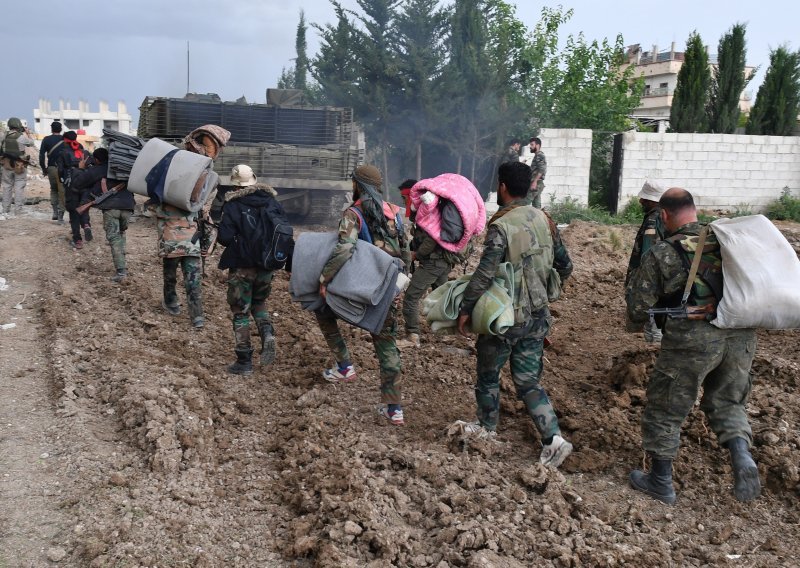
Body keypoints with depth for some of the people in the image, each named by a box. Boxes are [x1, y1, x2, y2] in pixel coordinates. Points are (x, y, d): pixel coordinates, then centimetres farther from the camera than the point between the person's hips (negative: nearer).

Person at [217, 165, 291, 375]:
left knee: (240, 311, 6)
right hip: (267, 265, 4)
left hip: (242, 267, -4)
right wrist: (290, 264, 11)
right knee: (259, 302, 26)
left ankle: (244, 362, 9)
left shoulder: (232, 206, -11)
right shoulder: (272, 202, 2)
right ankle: (268, 335, -1)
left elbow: (225, 237, -17)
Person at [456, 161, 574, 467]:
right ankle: (554, 438, 4)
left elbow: (484, 275, -23)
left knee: (488, 373, 17)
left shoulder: (501, 226, -19)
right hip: (538, 316, 6)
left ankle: (487, 427, 35)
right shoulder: (544, 220, 3)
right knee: (528, 380, 14)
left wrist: (465, 310, -13)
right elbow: (565, 267, 9)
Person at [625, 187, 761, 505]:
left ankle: (661, 482, 24)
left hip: (691, 341, -4)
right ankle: (742, 457, 0)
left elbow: (637, 310, -2)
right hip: (740, 335, 5)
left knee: (665, 410, 12)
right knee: (726, 400, 24)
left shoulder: (661, 254, -5)